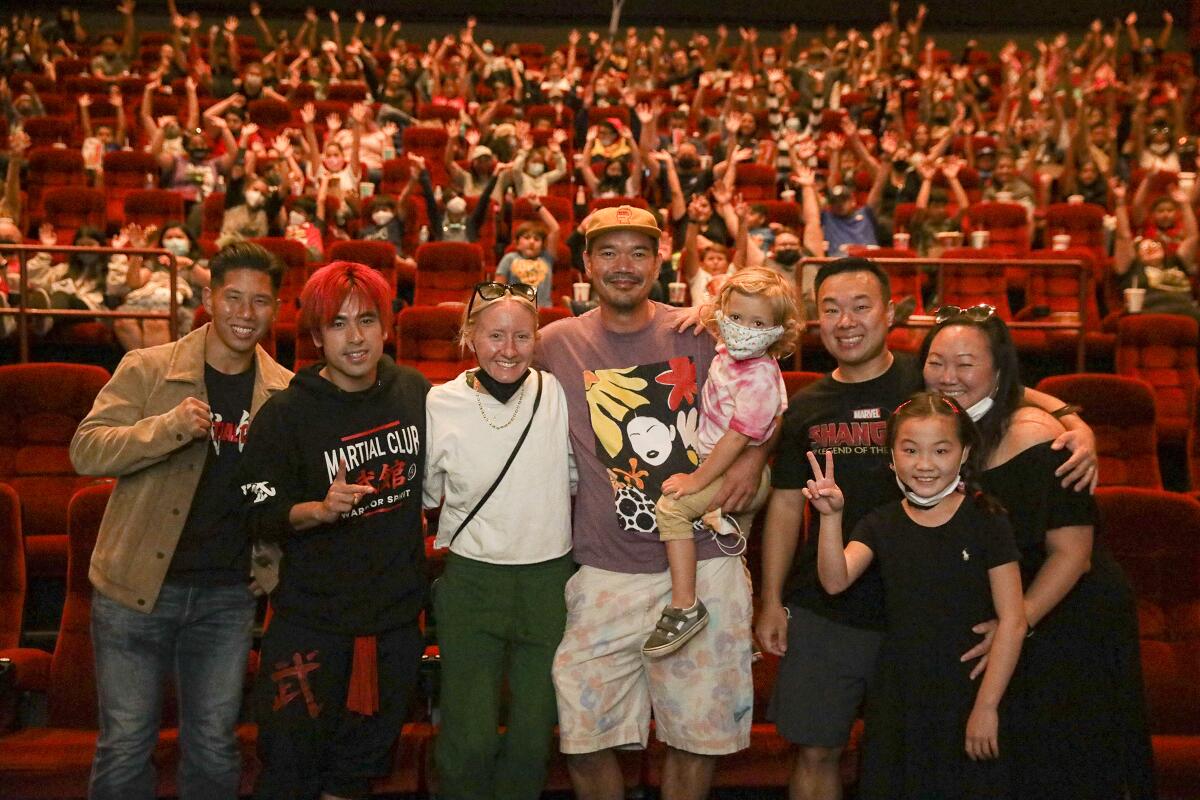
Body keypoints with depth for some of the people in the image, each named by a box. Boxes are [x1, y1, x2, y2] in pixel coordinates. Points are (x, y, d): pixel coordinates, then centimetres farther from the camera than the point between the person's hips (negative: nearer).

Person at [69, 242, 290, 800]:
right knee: (125, 745, 7)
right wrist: (169, 426, -29)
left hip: (227, 593, 2)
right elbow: (86, 451, -14)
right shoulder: (147, 370, -5)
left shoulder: (285, 392, 3)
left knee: (214, 745, 13)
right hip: (136, 587, -2)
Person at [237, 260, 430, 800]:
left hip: (396, 614, 4)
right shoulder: (285, 414, -12)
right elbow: (260, 516, -12)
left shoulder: (415, 392, 0)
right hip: (311, 619, -4)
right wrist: (321, 509, -28)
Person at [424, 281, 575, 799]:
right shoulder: (441, 403, -6)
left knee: (533, 735, 11)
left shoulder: (558, 394, -5)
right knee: (470, 739, -1)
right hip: (471, 582, -1)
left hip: (550, 580, 1)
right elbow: (422, 494, 7)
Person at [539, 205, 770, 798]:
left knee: (698, 733, 9)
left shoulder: (703, 334, 1)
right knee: (584, 738, 4)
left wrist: (752, 457, -5)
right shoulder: (555, 344, 3)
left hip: (703, 564, 0)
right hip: (604, 571, 1)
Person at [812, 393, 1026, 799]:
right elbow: (835, 581, -13)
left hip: (968, 698, -3)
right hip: (899, 701, 3)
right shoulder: (881, 524, 3)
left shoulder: (986, 521, -7)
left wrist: (987, 705, -10)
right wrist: (831, 518, -26)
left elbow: (1012, 620, -8)